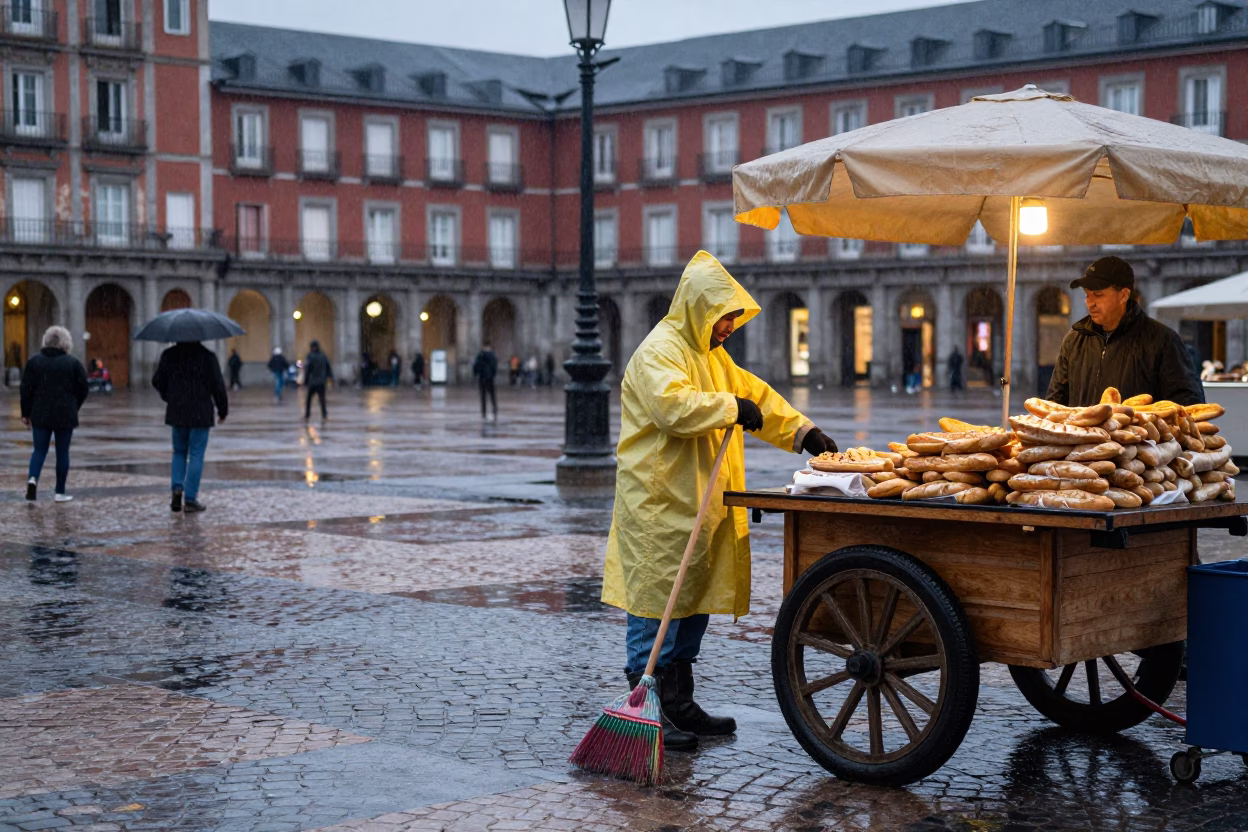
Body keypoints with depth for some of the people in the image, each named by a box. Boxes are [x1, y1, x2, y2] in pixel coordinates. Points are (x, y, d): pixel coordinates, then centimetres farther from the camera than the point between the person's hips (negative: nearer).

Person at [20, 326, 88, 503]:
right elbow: (83, 390, 0)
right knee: (62, 452, 7)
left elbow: (26, 389, 1)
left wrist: (26, 414, 7)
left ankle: (33, 478, -18)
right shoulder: (73, 363, -3)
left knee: (39, 449, 10)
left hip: (40, 415, 1)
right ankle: (60, 492, 9)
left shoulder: (34, 361, 1)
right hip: (65, 416, -1)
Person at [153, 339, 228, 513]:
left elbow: (157, 381, 8)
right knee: (196, 455, 2)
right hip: (201, 414, -3)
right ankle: (190, 499, 1)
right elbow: (218, 386, -8)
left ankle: (177, 487, -1)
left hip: (177, 413, 3)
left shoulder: (169, 355, 1)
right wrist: (223, 410, 5)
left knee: (179, 452, 19)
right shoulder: (207, 357, -9)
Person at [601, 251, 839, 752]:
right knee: (656, 602, -7)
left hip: (699, 504, 10)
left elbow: (756, 395, 23)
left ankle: (680, 706, 19)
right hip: (659, 502, -10)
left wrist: (803, 432, 14)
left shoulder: (711, 355, 21)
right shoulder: (660, 350, -11)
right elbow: (671, 404, -28)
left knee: (694, 602, 12)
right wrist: (731, 408, -22)